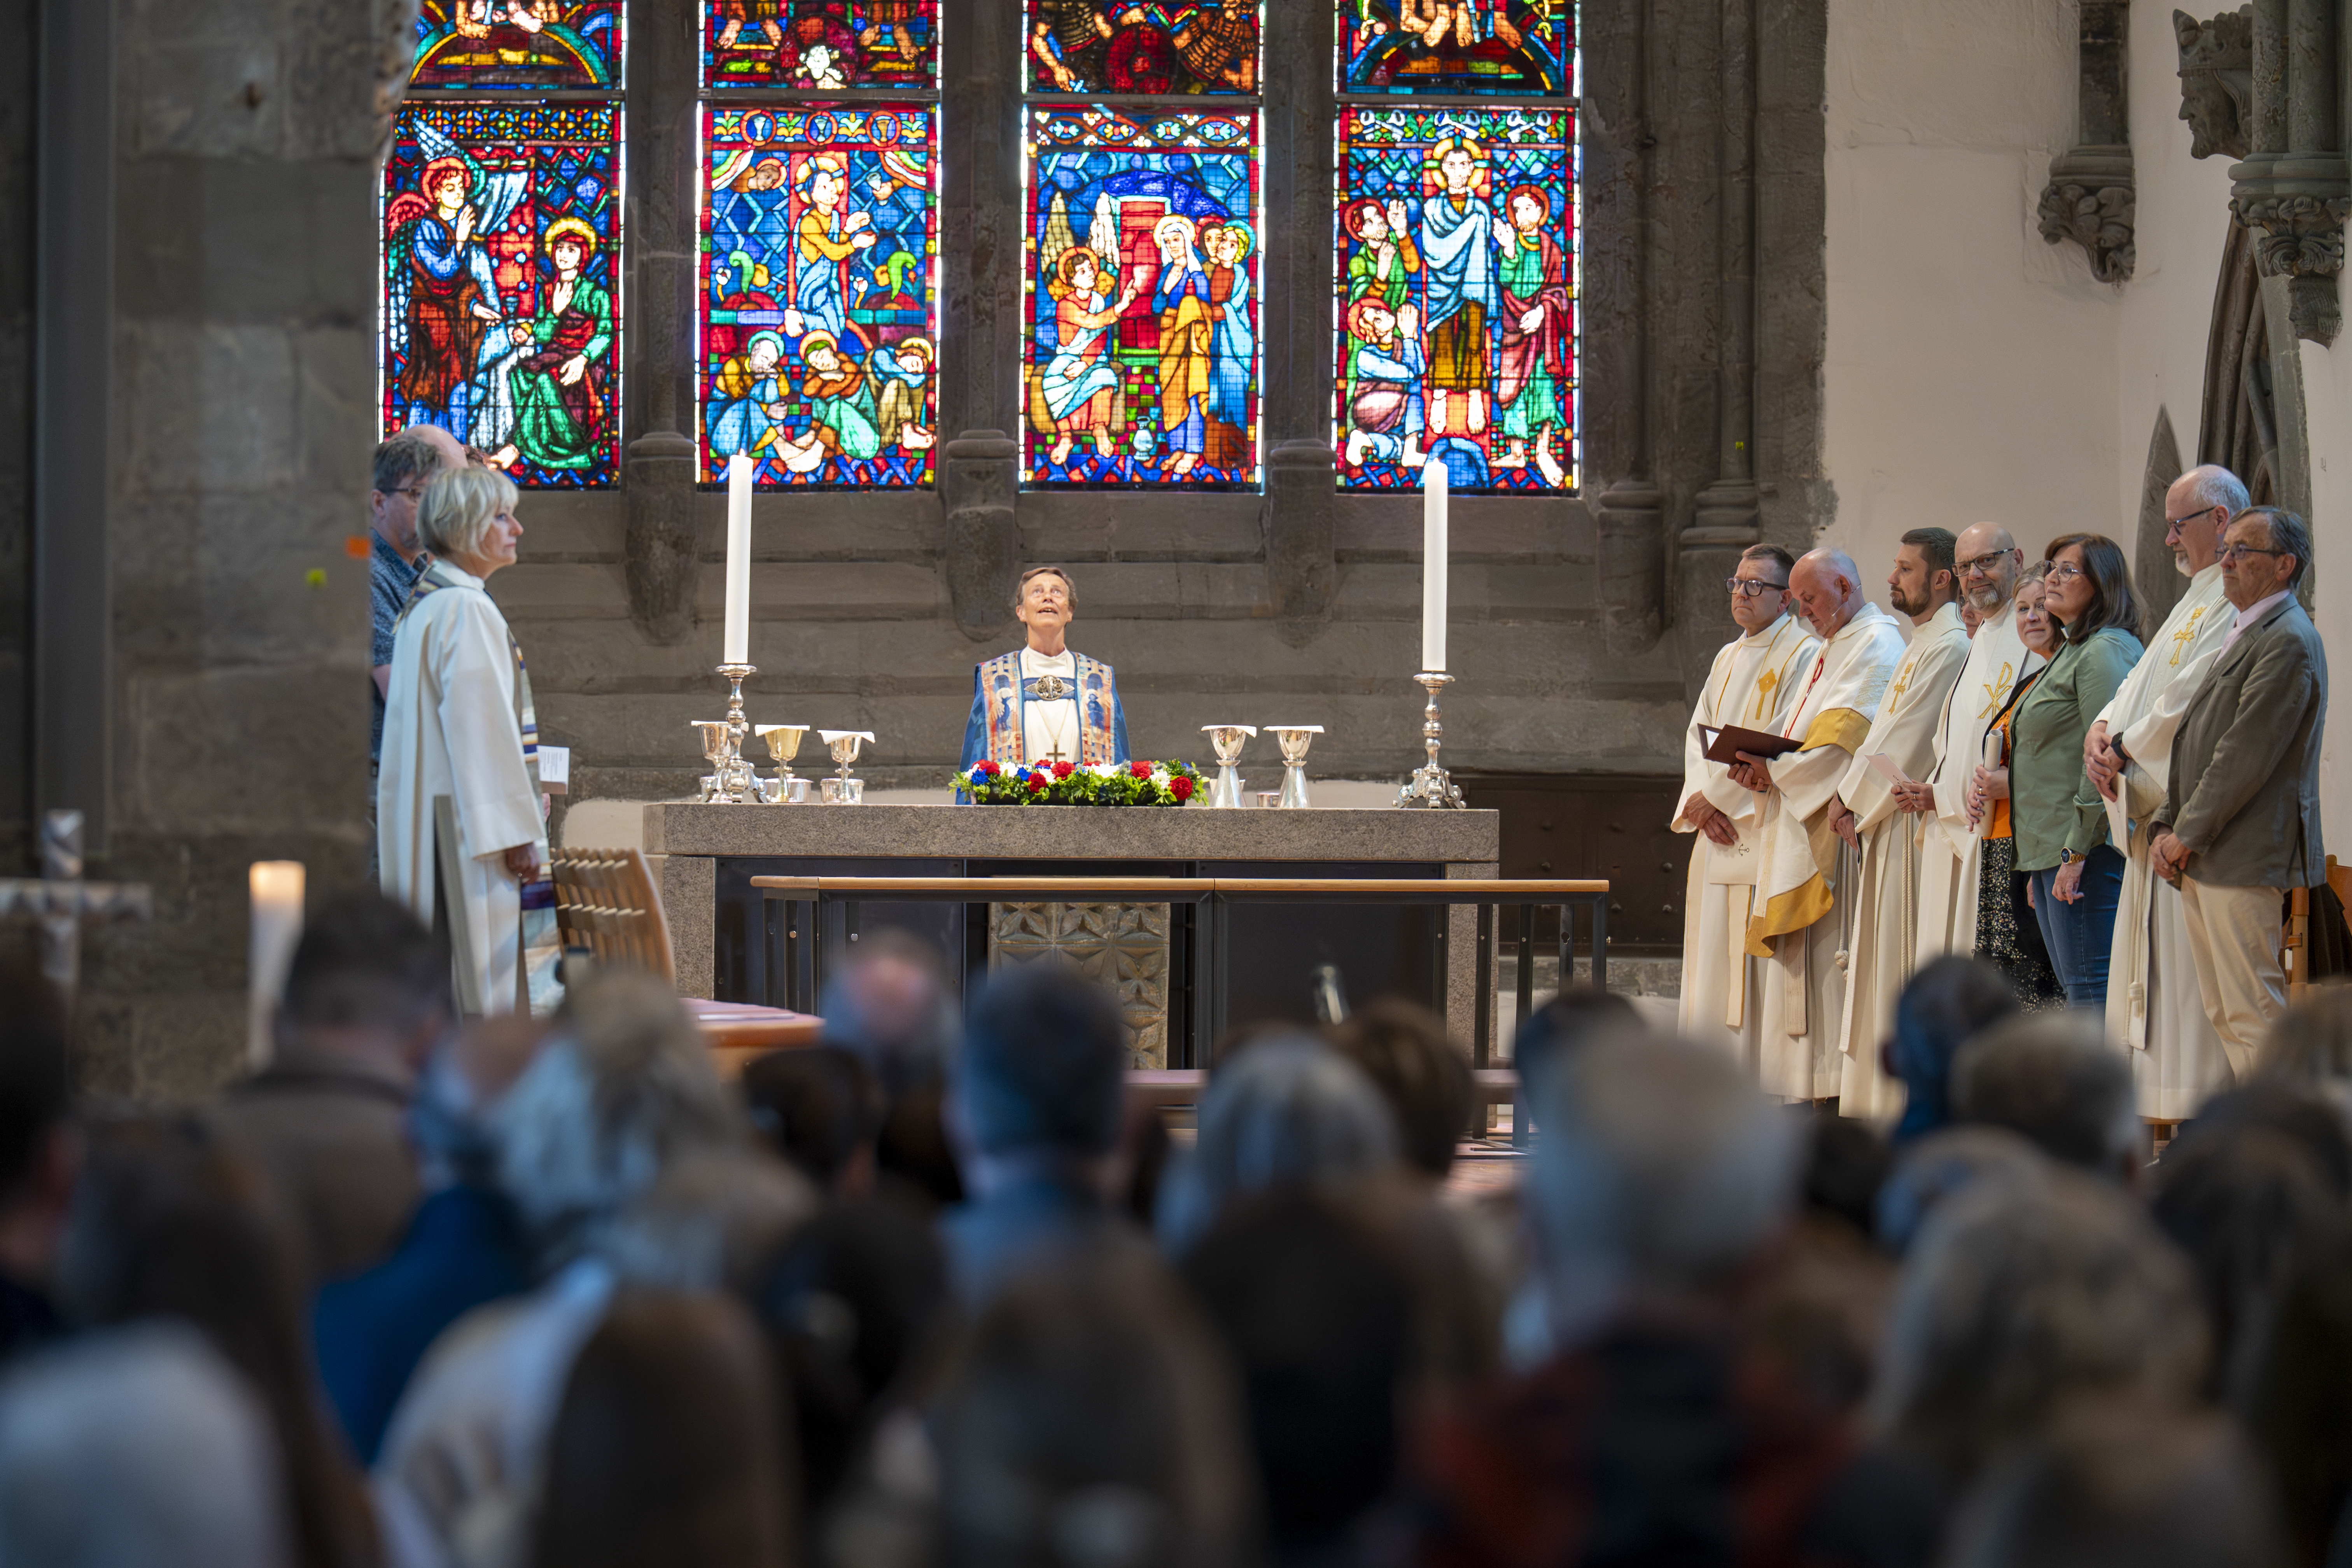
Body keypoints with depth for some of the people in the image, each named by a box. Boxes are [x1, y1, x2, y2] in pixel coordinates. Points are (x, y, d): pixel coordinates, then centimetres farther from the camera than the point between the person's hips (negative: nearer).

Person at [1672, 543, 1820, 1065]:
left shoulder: (1804, 656, -6)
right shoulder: (1729, 658, 19)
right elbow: (1699, 733, 16)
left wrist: (1716, 795, -12)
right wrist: (1700, 797, -3)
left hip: (1765, 828, -8)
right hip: (1719, 828, 8)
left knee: (1756, 956, -10)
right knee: (1714, 959, 6)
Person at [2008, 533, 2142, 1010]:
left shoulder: (2105, 651, -11)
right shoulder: (2071, 651, 21)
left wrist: (2077, 853, -20)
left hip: (2087, 855, -11)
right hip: (2050, 853, 11)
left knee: (2091, 991, -11)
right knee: (2074, 989, 11)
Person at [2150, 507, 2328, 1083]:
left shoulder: (2288, 641, -13)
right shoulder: (2241, 635, 20)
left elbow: (2247, 754, -18)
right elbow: (2198, 742, 21)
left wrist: (2189, 835, -13)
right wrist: (2166, 826, 9)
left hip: (2246, 861, -10)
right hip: (2204, 861, 10)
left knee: (2254, 1014, -9)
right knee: (2224, 1013, 10)